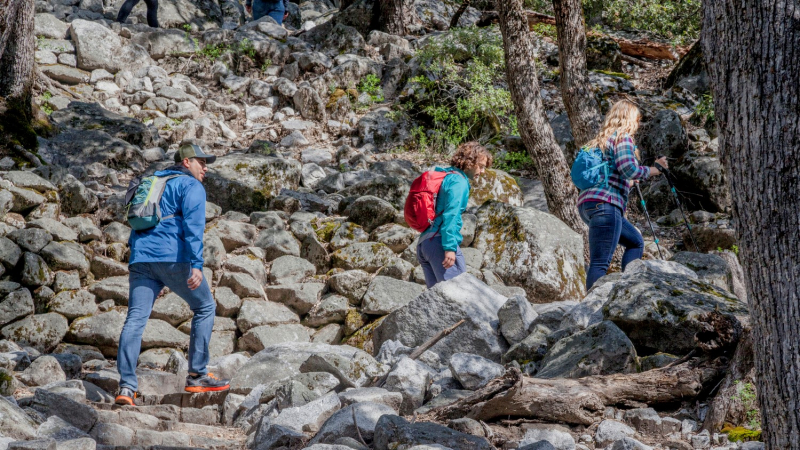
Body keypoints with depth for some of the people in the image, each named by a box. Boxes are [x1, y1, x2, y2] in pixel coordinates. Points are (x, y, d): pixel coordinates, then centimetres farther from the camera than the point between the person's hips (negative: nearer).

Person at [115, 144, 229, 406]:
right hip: (173, 257, -6)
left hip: (141, 259, 7)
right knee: (205, 307, 11)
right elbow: (193, 226, -12)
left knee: (135, 320, -3)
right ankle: (197, 376, 9)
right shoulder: (191, 186, 4)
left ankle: (126, 387, -14)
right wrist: (196, 264, -20)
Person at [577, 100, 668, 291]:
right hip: (605, 203, -10)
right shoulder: (622, 138, -2)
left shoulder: (601, 140, 24)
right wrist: (652, 170, -2)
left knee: (635, 242, 23)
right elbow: (628, 169, -17)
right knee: (600, 263, -16)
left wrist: (628, 182, 36)